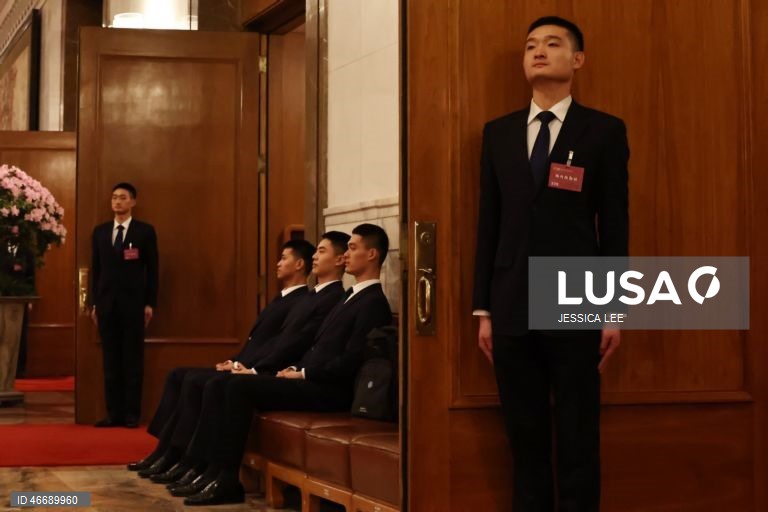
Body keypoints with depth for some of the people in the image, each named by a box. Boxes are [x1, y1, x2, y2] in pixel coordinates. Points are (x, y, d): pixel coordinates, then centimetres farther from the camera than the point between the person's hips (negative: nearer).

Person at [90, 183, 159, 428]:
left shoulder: (145, 231, 1)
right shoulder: (100, 231, 11)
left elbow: (152, 270, 0)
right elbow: (96, 269, 12)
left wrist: (150, 303, -5)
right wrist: (94, 302, 7)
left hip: (133, 303, -3)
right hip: (107, 303, 3)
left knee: (133, 360, 0)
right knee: (111, 360, 4)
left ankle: (132, 413, 3)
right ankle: (114, 412, 8)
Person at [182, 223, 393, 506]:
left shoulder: (373, 303, -11)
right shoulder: (352, 295, 20)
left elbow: (350, 361, -20)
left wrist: (302, 374, -13)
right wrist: (296, 368, 5)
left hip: (329, 390, -9)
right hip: (311, 381, 9)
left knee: (240, 386, -19)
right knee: (236, 386, -3)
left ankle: (227, 480, -15)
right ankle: (216, 470, -6)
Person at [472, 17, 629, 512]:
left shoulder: (605, 131, 2)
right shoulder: (498, 133, 12)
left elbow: (615, 225, 0)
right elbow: (489, 223, 10)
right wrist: (484, 309, 7)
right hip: (513, 308, 3)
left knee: (578, 439, 3)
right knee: (526, 437, 8)